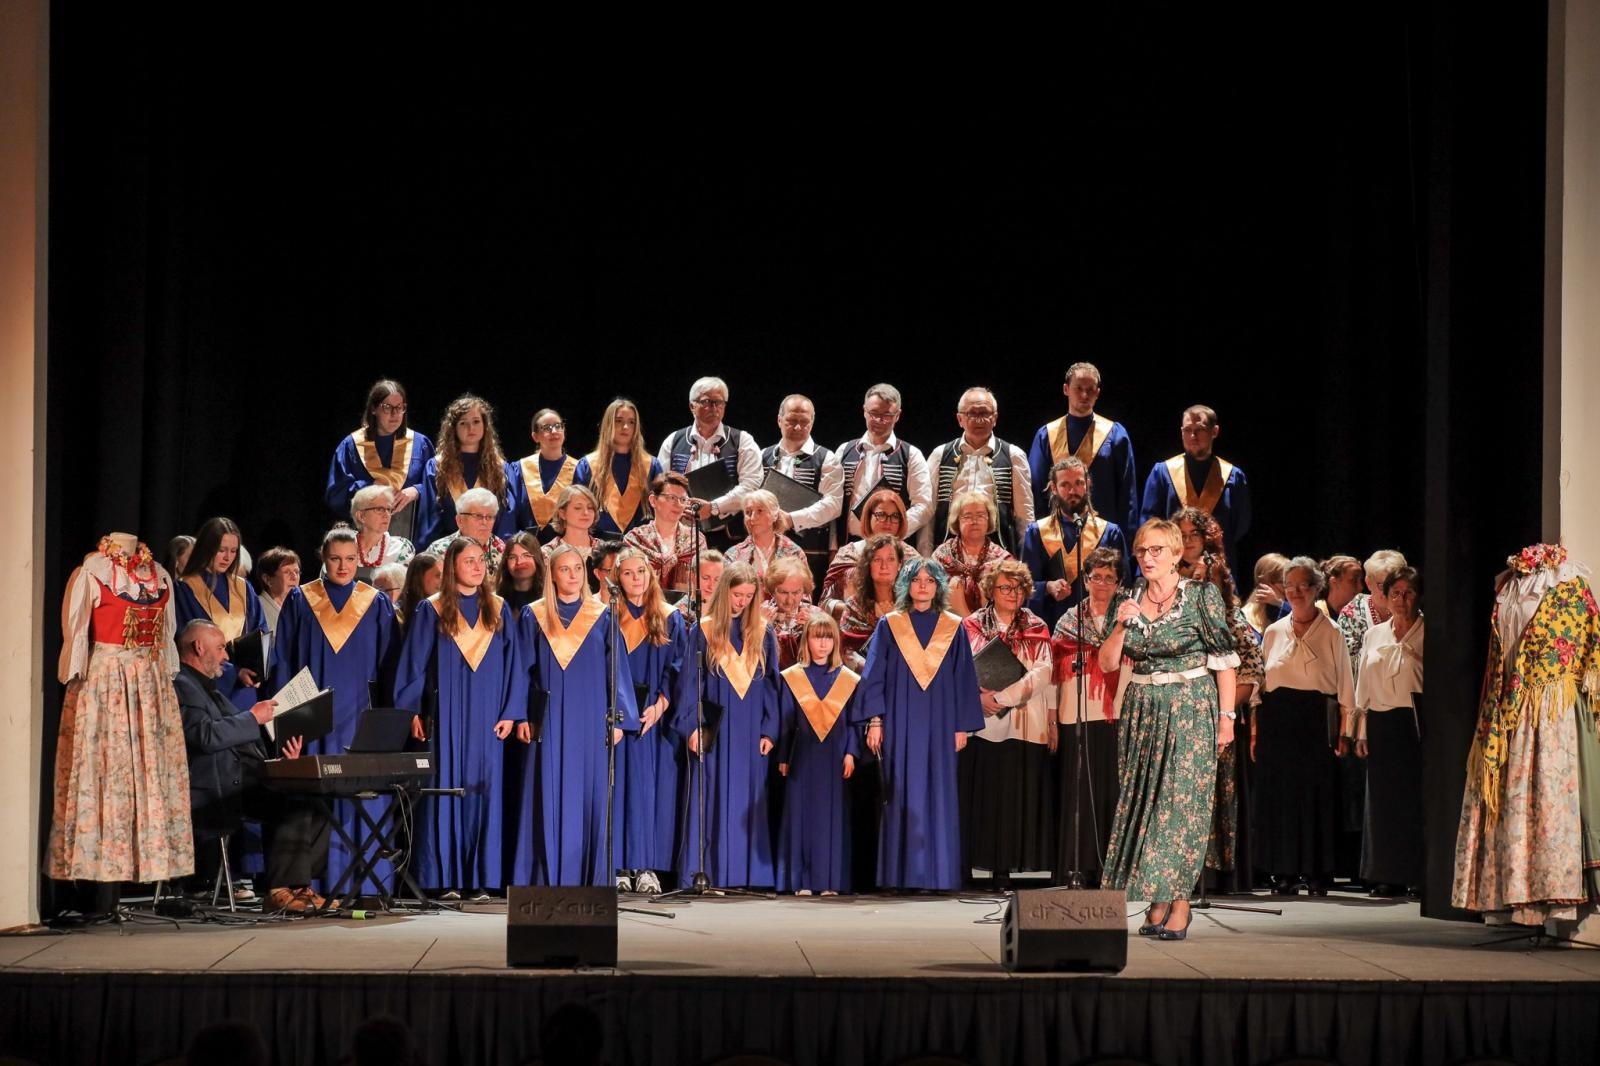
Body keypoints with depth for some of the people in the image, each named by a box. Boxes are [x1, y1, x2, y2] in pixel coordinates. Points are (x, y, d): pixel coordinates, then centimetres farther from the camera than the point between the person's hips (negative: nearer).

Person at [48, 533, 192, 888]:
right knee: (105, 772, -5)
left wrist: (166, 680, 11)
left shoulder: (160, 575, 10)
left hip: (152, 685, 5)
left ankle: (155, 856, 6)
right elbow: (74, 631, -4)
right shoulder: (92, 572, -4)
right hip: (104, 682, -5)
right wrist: (76, 680, -8)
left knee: (154, 774, 3)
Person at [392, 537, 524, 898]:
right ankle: (445, 878, -1)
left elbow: (513, 664, 8)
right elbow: (414, 665, 2)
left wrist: (511, 712, -1)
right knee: (446, 790, -4)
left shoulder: (498, 611, 10)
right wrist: (412, 712, -5)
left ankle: (481, 878, 2)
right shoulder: (431, 611, 3)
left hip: (486, 717, 2)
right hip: (446, 716, -2)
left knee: (485, 792, -1)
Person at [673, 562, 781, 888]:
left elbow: (770, 683, 8)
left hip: (750, 730, 2)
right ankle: (707, 871, -1)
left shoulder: (762, 632, 8)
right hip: (714, 730, -2)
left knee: (747, 801, 2)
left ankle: (744, 872, 3)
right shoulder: (703, 631, 1)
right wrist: (691, 726, -10)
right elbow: (689, 681, 0)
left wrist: (768, 729, 1)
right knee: (712, 799, -3)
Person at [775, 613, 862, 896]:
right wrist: (783, 758, 2)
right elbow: (785, 723, 6)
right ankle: (802, 880, 1)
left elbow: (854, 721, 5)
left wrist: (850, 754, -7)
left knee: (833, 817, 0)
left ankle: (829, 880, 2)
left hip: (835, 759, 1)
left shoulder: (849, 680, 7)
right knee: (802, 816, -2)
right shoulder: (791, 678, 5)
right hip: (803, 759, 0)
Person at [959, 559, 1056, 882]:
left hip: (1027, 725, 1)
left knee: (1023, 793, -4)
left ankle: (1019, 863, -3)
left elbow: (1042, 673, -2)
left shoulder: (1036, 628, 10)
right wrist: (981, 698, -18)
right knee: (984, 793, -4)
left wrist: (1002, 697, -13)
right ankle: (984, 865, -4)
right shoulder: (973, 625, 7)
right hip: (984, 723, -1)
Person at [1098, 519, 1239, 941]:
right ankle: (1156, 903, 9)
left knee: (1183, 800, -7)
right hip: (1142, 711, 5)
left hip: (1191, 710, -5)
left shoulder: (1201, 595, -4)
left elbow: (1224, 659, -5)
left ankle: (1179, 905, -5)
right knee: (1144, 801, 3)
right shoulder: (1127, 601, 8)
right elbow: (1107, 663, 6)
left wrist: (1226, 716, -9)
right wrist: (1121, 626, -11)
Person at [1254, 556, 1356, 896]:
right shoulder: (1274, 632, 12)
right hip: (1277, 721, 3)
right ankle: (1284, 874, 8)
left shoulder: (1330, 633, 2)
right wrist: (1254, 732, 5)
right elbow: (1259, 685, 12)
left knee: (1316, 795, -3)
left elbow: (1345, 689, 1)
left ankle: (1316, 874, 4)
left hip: (1316, 721, -3)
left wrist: (1343, 734, -6)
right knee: (1278, 795, 2)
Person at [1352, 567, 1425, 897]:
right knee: (1383, 797, 4)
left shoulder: (1427, 634, 1)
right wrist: (1361, 729, 10)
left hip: (1416, 721, -4)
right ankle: (1388, 875, 10)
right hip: (1381, 723, 4)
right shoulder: (1374, 635, 14)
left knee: (1416, 796, -5)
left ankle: (1420, 875, -1)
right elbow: (1363, 687, 15)